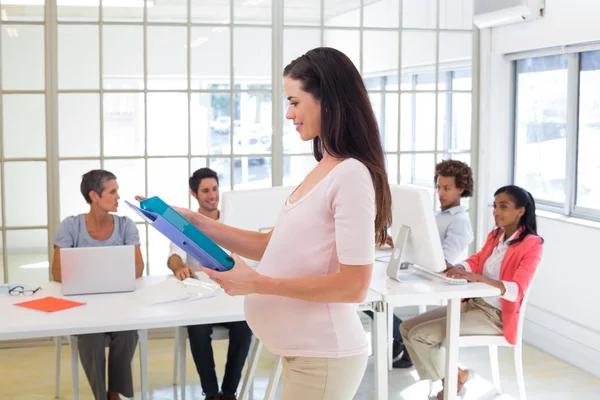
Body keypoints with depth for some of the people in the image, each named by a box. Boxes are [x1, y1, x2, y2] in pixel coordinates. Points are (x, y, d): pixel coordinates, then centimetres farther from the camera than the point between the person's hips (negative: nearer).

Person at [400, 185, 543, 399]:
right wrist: (457, 268, -7)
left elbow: (516, 291, -25)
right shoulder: (495, 235, 9)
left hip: (495, 315, -8)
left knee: (420, 335, -18)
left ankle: (453, 377, 8)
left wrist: (475, 277, -39)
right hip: (473, 303, 8)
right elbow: (476, 261, 18)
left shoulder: (531, 245, -14)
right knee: (407, 328, -2)